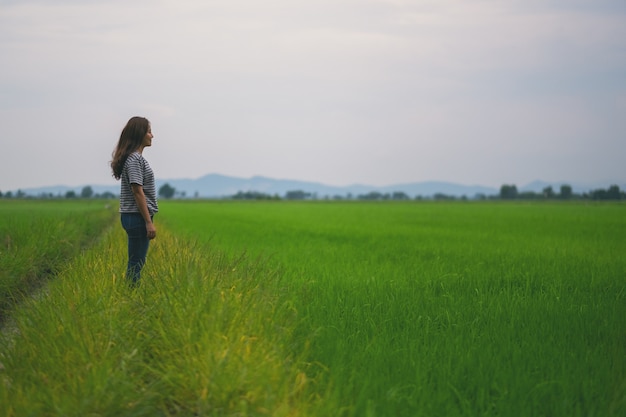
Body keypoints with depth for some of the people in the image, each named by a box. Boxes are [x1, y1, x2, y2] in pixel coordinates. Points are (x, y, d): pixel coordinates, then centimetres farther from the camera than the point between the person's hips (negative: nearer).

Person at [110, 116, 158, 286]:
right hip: (138, 217, -10)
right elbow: (137, 191, -18)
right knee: (136, 264, -7)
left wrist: (148, 219, 18)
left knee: (136, 262, 11)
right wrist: (149, 222, -19)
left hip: (135, 217, 10)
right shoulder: (134, 159, -14)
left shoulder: (136, 157, 17)